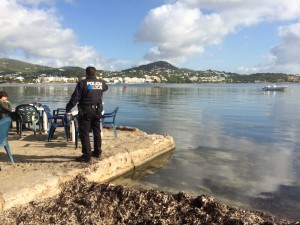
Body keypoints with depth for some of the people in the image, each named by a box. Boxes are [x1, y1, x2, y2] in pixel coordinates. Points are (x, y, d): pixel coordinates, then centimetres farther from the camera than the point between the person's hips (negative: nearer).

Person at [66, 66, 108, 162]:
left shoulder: (82, 83, -9)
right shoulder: (101, 82, 5)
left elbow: (75, 97, -12)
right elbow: (106, 87, 30)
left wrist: (68, 109, -5)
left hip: (85, 111, -5)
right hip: (97, 111, 5)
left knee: (84, 133, -1)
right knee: (97, 131, 17)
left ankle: (87, 155, -2)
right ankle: (97, 152, 27)